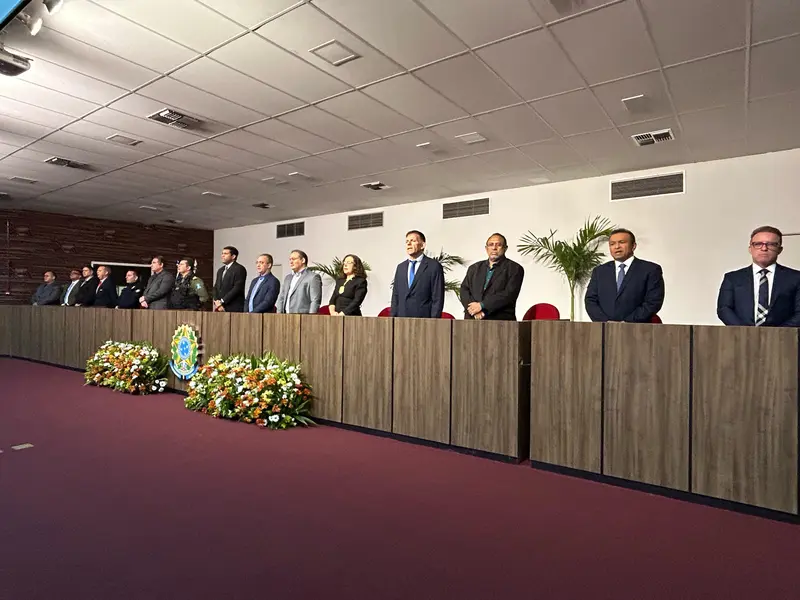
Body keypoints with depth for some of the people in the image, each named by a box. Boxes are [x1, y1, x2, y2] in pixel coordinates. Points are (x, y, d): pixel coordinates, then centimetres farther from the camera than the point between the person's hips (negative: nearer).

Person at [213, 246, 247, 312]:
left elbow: (237, 288, -14)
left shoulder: (239, 269, -5)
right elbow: (216, 287, 18)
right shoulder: (220, 270, 20)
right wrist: (216, 301, -1)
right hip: (220, 309, 7)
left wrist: (222, 301, -13)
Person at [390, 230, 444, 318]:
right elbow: (395, 296, 15)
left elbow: (438, 298, -6)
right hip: (401, 321, 5)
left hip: (423, 320, -4)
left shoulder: (434, 266, -2)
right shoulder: (400, 267, 15)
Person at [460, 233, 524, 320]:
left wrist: (482, 305, -13)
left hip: (500, 321, -3)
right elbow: (464, 290, 11)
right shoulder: (474, 268, 21)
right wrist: (474, 309, -9)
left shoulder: (515, 268, 5)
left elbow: (509, 294, -7)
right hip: (473, 319, 3)